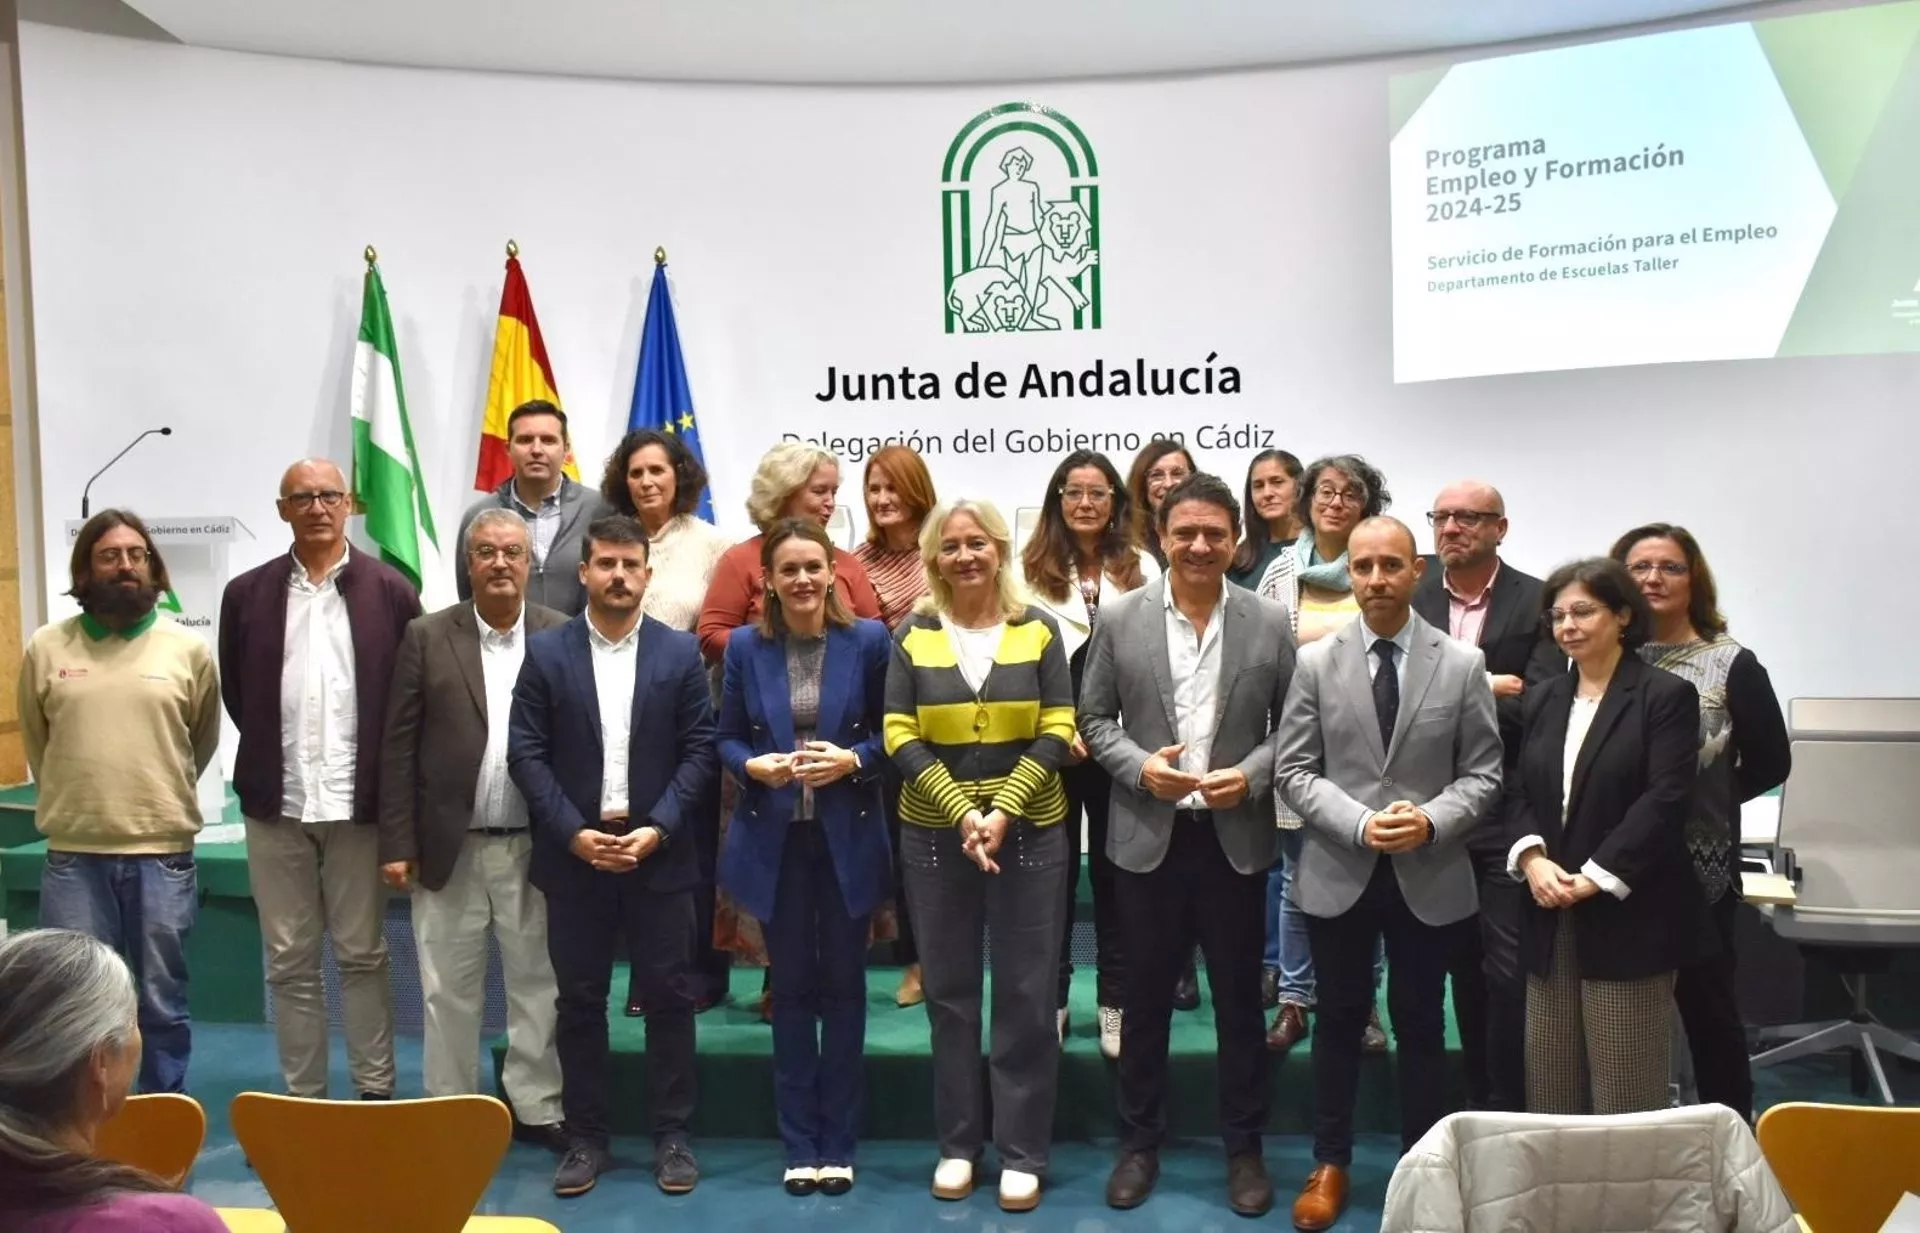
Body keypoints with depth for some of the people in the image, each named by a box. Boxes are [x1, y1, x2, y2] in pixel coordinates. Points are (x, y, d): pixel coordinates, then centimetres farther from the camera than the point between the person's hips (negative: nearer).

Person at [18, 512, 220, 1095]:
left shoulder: (188, 649, 0)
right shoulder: (46, 648, 2)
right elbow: (36, 742, 15)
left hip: (163, 855, 0)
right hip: (73, 856, 1)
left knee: (163, 1003, 10)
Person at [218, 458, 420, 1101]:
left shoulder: (390, 590, -1)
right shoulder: (247, 593, 4)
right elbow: (236, 693, 11)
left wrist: (380, 773, 0)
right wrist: (273, 758, 8)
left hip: (358, 801, -2)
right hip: (276, 804, 2)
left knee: (362, 956, 8)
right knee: (290, 963, 10)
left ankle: (375, 1092, 18)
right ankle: (301, 1096, 21)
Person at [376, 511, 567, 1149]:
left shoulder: (564, 637, 1)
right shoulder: (428, 637, 1)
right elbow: (398, 746, 0)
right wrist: (397, 844, -4)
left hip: (536, 849, 0)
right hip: (448, 848, 0)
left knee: (538, 986, 10)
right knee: (448, 990, 10)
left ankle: (536, 1107, 23)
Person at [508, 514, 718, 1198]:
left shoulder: (681, 653, 2)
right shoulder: (546, 652, 1)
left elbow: (700, 750, -1)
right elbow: (526, 753, -2)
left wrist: (658, 829, -12)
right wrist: (574, 833, -11)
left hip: (659, 854, 0)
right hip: (573, 853, 0)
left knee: (668, 997, 5)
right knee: (579, 1001, 8)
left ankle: (672, 1136, 17)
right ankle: (585, 1137, 20)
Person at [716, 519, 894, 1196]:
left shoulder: (869, 640, -3)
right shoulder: (745, 645, 0)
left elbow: (892, 734, 1)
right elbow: (727, 738, 4)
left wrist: (853, 760, -17)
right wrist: (755, 765, -16)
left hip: (848, 837, -1)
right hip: (774, 837, 1)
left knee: (843, 984, 8)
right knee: (791, 985, 9)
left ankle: (838, 1143, 20)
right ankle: (800, 1144, 21)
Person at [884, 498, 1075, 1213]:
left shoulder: (1037, 630, 1)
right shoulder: (913, 636, 2)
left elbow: (1056, 732, -4)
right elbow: (901, 738, -4)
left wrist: (1002, 811, -15)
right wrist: (963, 811, -15)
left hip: (1029, 832, -1)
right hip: (934, 834, 1)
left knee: (1026, 994, 4)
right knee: (950, 992, 9)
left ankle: (1022, 1152, 16)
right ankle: (957, 1144, 23)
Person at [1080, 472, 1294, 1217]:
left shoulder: (1270, 622, 0)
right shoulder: (1120, 619, -1)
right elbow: (1094, 720, 2)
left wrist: (1252, 775, -15)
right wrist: (1139, 767, -14)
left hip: (1237, 837, 0)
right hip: (1148, 836, 0)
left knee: (1239, 999, 11)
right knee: (1146, 997, 11)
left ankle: (1244, 1148, 26)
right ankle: (1140, 1143, 27)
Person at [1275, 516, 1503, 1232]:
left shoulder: (1462, 664, -2)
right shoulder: (1316, 662, -2)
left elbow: (1482, 775, -1)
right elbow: (1294, 771, -3)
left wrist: (1430, 821, -18)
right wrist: (1359, 823, -17)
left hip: (1431, 877, 0)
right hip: (1339, 872, 0)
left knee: (1421, 1024, 12)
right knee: (1339, 1020, 12)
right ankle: (1330, 1164, 27)